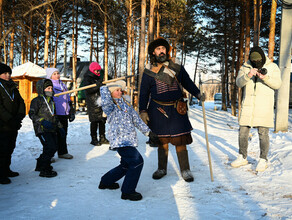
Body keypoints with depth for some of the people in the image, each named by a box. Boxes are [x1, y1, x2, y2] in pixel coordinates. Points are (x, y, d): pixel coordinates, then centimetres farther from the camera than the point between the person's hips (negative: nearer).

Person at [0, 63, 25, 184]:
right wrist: (10, 120, -20)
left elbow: (21, 102, 10)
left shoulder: (13, 88, 15)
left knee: (10, 148, 13)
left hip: (13, 125, 7)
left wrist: (20, 116, -6)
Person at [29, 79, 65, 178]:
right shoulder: (37, 100, -4)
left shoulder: (51, 101, 20)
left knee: (54, 147, 8)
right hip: (42, 129, -8)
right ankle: (44, 170, -6)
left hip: (52, 129, 8)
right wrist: (43, 121, -25)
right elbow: (31, 114, -12)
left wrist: (60, 127, 22)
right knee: (50, 147, -17)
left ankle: (40, 165, 28)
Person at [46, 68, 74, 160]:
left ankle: (62, 152, 24)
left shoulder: (63, 85, 17)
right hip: (55, 114, -7)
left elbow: (68, 99, 23)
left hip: (64, 114, 7)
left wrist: (71, 111, 19)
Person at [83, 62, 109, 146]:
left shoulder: (99, 78, 18)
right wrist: (98, 84, -28)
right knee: (94, 122, -4)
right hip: (93, 104, -7)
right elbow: (88, 90, -21)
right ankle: (94, 139, 5)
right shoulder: (87, 79, -5)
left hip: (101, 103, 7)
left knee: (102, 121, 7)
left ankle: (102, 138, 16)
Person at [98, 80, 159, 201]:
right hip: (119, 140, -8)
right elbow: (105, 102, -33)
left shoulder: (126, 104, 16)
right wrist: (104, 88, -21)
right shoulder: (110, 107, -6)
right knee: (137, 161, -16)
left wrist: (148, 132, 17)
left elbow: (136, 119, 19)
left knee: (126, 165, 18)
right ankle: (127, 191, -5)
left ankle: (105, 182, 38)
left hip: (129, 140, 9)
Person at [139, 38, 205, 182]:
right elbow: (144, 92, 5)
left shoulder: (176, 66, 5)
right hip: (158, 109, 0)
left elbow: (187, 82, 14)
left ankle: (185, 170, 11)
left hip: (176, 108, 0)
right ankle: (162, 169, 25)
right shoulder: (149, 71, 3)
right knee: (162, 141, 9)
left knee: (180, 140, -2)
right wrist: (143, 111, -2)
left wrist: (198, 94, 2)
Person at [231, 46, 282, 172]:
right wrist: (248, 75, -23)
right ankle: (242, 158, 20)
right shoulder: (245, 67, 9)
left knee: (263, 133, -1)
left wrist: (265, 77, -24)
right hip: (248, 105, 3)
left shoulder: (272, 67, 4)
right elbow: (239, 83, -4)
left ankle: (263, 160, 12)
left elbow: (277, 84, -7)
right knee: (243, 131, 5)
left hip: (264, 105, -2)